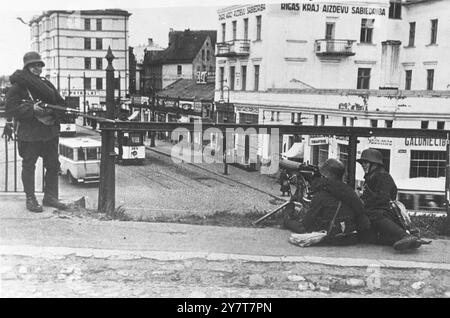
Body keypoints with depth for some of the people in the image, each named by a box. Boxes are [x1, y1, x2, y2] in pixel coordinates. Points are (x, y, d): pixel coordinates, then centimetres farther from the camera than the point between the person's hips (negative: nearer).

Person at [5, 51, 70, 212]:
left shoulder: (47, 85, 13)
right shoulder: (17, 87, -4)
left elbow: (61, 104, 15)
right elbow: (11, 109, -12)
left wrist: (53, 117, -3)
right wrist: (31, 109, -22)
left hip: (50, 132, 5)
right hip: (29, 134, -5)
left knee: (53, 165, 9)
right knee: (29, 166, 2)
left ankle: (50, 196, 22)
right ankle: (30, 199, 12)